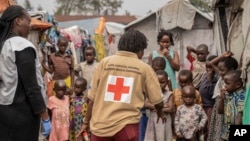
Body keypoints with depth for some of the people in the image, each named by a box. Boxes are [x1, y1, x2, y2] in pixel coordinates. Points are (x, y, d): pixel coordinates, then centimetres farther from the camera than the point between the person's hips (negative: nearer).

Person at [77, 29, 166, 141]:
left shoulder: (105, 62, 3)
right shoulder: (144, 68, 2)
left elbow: (92, 97, 3)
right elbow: (157, 100, 5)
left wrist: (86, 121, 14)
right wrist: (160, 112, 27)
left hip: (101, 124, 2)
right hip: (126, 125, -2)